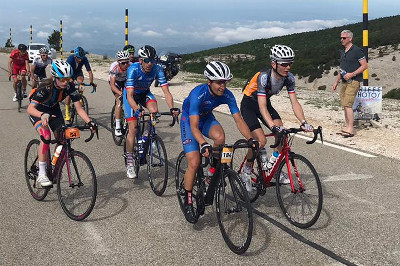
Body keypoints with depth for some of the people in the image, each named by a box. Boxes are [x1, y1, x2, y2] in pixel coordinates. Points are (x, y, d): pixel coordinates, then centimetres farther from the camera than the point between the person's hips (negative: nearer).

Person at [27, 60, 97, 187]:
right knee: (46, 136, -27)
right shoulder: (45, 87, -35)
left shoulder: (70, 86, -24)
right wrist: (42, 115, -60)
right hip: (38, 110, -4)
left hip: (54, 109, 5)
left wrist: (89, 122, -35)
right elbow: (30, 108, -40)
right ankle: (41, 174, -19)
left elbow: (79, 108, -21)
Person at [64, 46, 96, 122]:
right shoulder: (70, 59, -33)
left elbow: (89, 71, -28)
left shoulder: (84, 59, -27)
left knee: (80, 81, -33)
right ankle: (67, 112, 0)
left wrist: (91, 82, -41)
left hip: (78, 72, 2)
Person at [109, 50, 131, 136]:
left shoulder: (131, 66, -32)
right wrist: (121, 93, -56)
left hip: (125, 80, 3)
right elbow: (112, 85, -40)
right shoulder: (114, 67, -36)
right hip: (115, 81, -3)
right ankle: (117, 127, -20)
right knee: (119, 99, -21)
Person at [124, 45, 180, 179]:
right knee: (133, 128, -12)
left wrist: (172, 108, -45)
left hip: (145, 93, 3)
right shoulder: (133, 69, -33)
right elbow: (130, 95, -40)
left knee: (155, 112, -29)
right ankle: (129, 162, -1)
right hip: (131, 94, -3)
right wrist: (136, 110, -57)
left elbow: (166, 91, -28)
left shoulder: (157, 69, -25)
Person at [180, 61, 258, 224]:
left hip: (206, 118, 4)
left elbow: (238, 119, -22)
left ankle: (213, 170, -2)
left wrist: (250, 139, -36)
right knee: (194, 163, -16)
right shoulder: (197, 94, -36)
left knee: (220, 137, -32)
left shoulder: (227, 95, -22)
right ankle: (188, 204, 1)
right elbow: (194, 126, -41)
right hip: (189, 120, -4)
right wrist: (204, 144, -57)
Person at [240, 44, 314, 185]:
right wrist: (273, 127, -51)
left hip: (266, 103, 6)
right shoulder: (263, 77, -34)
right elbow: (262, 107, -38)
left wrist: (304, 123, -31)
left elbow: (294, 102, -16)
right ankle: (247, 169, 7)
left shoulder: (289, 78, -17)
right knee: (261, 140, -17)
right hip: (249, 105, -6)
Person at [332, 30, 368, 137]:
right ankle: (347, 127, 14)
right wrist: (336, 81, 20)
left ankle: (350, 129, -12)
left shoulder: (356, 50, -9)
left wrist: (352, 74, -20)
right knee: (344, 105, 7)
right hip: (344, 82, 8)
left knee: (347, 104, -15)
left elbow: (365, 65, -11)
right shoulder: (342, 52, 16)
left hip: (353, 81, -8)